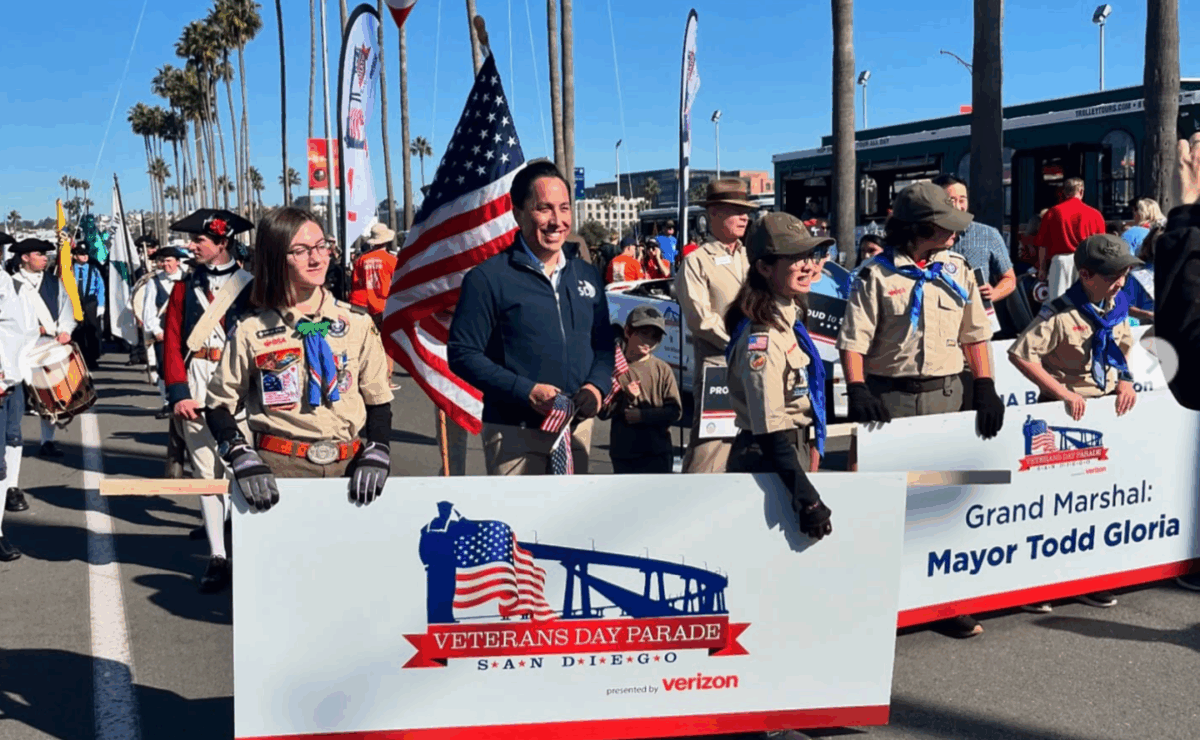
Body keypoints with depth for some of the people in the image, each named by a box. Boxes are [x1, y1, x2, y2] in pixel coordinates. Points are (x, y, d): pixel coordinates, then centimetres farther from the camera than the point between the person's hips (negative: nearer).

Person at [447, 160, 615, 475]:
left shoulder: (587, 277, 12)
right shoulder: (488, 278, -6)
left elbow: (604, 346, 17)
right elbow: (462, 354, -9)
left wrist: (596, 387, -5)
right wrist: (526, 391, -19)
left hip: (577, 427, 6)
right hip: (515, 433, -5)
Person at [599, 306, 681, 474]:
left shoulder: (662, 370, 0)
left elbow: (674, 411, -5)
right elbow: (603, 411, -2)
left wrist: (641, 415, -16)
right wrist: (624, 397, -19)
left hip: (657, 453, -2)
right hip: (623, 452, 2)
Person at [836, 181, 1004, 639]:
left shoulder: (956, 270, 10)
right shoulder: (876, 276, -3)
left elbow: (975, 332, 12)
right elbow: (853, 339, -8)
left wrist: (985, 388, 2)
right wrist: (857, 390, -21)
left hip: (946, 394, 4)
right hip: (890, 397, -4)